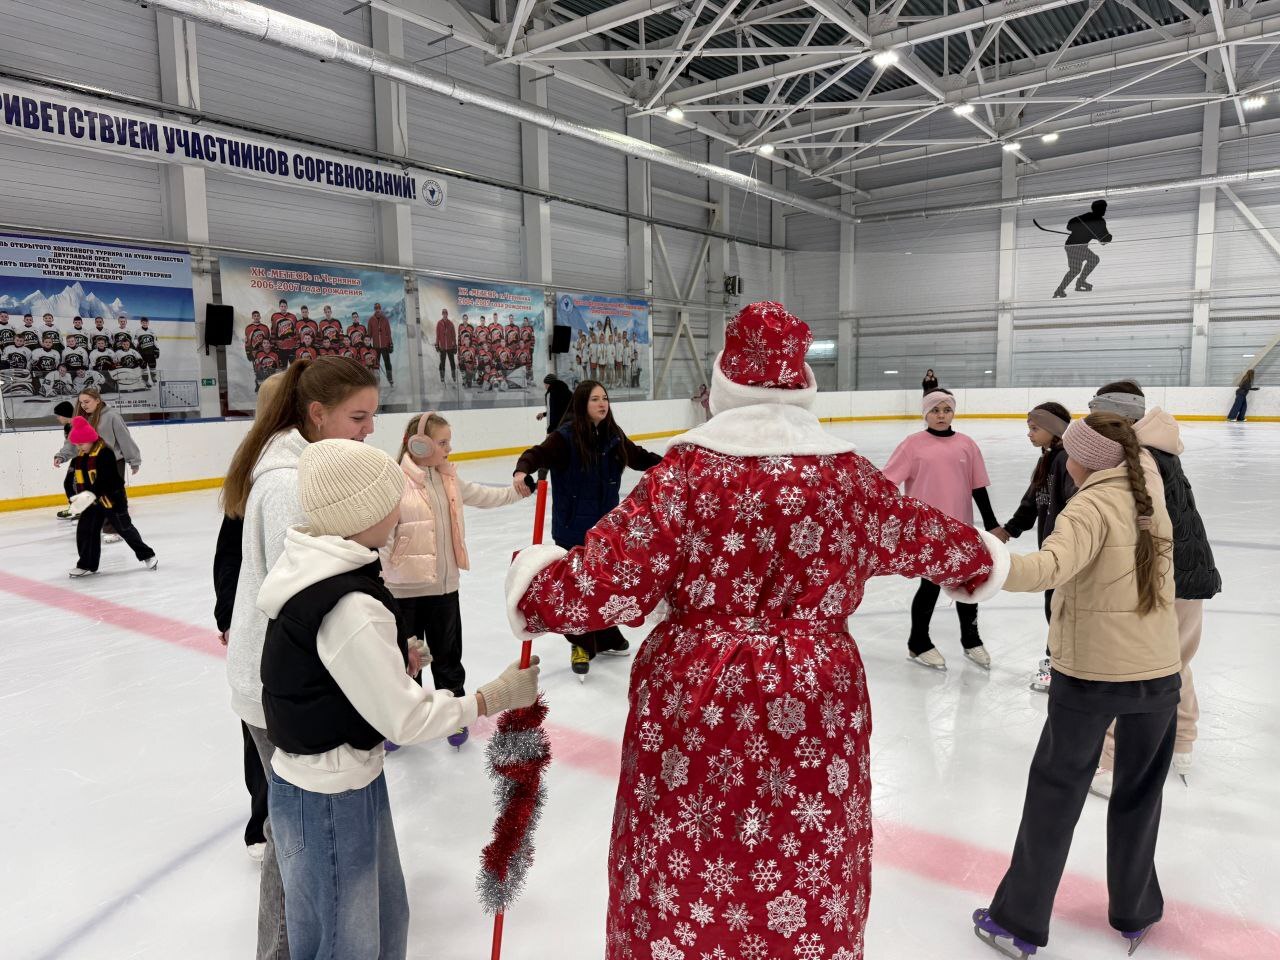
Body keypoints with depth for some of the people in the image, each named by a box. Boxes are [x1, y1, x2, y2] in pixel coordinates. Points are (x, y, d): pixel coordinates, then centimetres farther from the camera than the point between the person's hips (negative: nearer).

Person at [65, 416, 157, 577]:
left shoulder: (105, 452, -20)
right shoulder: (79, 457, 6)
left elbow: (104, 479, -27)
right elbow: (79, 479, 14)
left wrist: (91, 494, -34)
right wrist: (80, 497, 5)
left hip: (111, 498, -7)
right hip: (91, 501, 7)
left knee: (124, 528, 3)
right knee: (85, 530, 4)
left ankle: (146, 554, 19)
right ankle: (87, 565, 13)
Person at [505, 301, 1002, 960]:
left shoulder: (689, 471, -12)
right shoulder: (848, 475, -1)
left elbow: (608, 583, -16)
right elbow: (924, 538, 17)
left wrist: (534, 585, 4)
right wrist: (978, 562, 38)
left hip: (696, 707, -3)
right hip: (813, 707, 3)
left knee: (682, 885, 15)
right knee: (809, 884, 20)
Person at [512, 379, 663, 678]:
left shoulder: (613, 437, 4)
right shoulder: (565, 437, -14)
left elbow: (640, 457, 16)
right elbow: (538, 454, -26)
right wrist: (522, 471, -46)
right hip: (574, 527, -6)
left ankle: (606, 638, 37)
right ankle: (581, 645, 20)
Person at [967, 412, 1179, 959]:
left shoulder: (1092, 507, -16)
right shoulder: (1153, 503, 3)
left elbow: (1052, 566, -36)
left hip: (1088, 676, -5)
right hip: (1159, 673, 6)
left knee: (1055, 794, 8)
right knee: (1139, 794, 21)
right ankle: (1134, 914, 37)